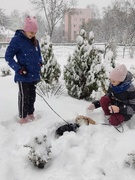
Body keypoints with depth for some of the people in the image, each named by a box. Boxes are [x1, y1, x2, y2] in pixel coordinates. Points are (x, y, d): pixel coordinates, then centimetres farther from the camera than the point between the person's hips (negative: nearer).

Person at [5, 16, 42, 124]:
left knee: (32, 95, 16)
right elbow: (8, 56, -11)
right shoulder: (17, 39, -12)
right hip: (23, 76, -6)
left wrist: (40, 62, 2)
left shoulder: (35, 41, 7)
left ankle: (30, 113, 33)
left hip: (34, 75, 6)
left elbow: (38, 54, 22)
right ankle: (23, 117, 18)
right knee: (24, 97, 3)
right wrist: (19, 68, -19)